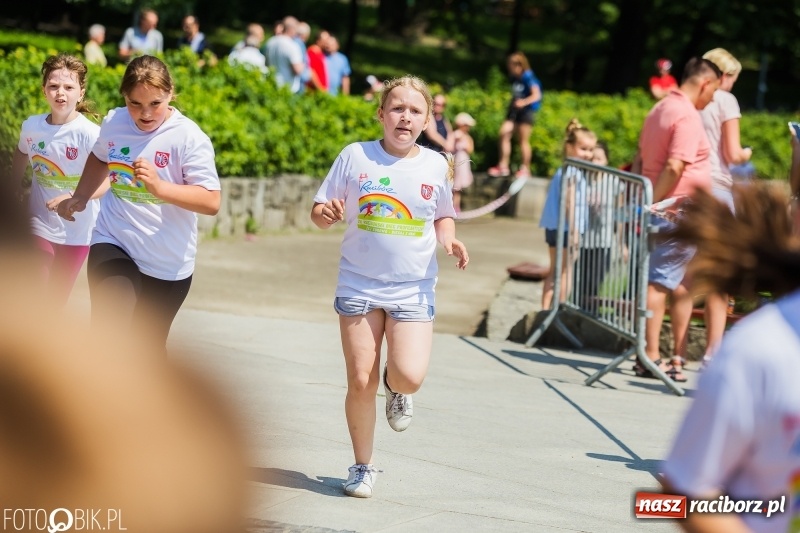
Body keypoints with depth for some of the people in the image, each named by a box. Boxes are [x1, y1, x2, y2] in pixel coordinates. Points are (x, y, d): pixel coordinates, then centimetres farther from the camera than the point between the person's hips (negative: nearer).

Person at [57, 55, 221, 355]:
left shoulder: (189, 137, -15)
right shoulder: (113, 123, 0)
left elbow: (211, 202, -23)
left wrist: (159, 186, -33)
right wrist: (80, 198, 17)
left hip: (168, 262, -1)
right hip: (113, 242, 1)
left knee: (152, 343, 15)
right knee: (109, 333, -26)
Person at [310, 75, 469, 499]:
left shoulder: (437, 166, 0)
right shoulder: (356, 156, -3)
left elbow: (444, 217, 17)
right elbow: (320, 214, 3)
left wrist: (448, 240, -4)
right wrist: (326, 213, -21)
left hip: (413, 288, 0)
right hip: (359, 285, 0)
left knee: (409, 376, -17)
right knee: (360, 382, -1)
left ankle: (396, 390, 22)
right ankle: (363, 467, 19)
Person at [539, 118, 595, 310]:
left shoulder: (561, 171, 14)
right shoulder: (573, 172, -17)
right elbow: (569, 201, -22)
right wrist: (574, 228, -22)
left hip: (554, 227, 10)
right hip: (566, 227, -10)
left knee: (554, 270, 14)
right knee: (566, 271, -1)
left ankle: (545, 308, 14)